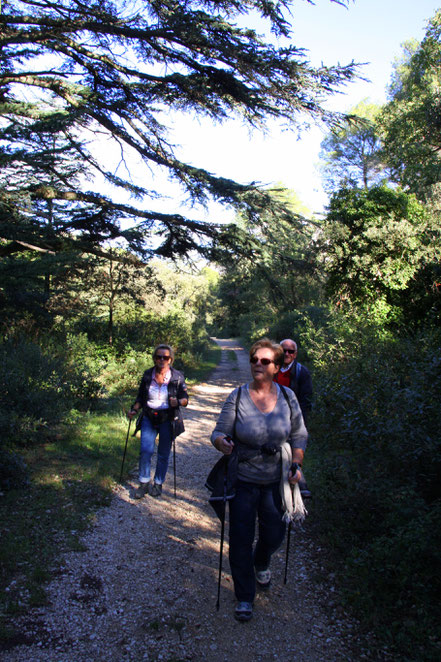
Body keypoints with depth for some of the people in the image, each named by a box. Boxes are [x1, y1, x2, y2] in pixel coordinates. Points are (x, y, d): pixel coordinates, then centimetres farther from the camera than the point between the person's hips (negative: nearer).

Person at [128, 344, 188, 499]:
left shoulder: (177, 377, -6)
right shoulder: (147, 375, 1)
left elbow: (185, 399, -3)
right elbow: (140, 397, 11)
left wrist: (178, 402, -24)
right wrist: (135, 410, -4)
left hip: (167, 420, -1)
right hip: (149, 418, 2)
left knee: (163, 454, 7)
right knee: (145, 450, -7)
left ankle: (158, 483, 25)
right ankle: (144, 483, 11)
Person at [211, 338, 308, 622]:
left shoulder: (287, 396, -5)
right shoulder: (237, 397, -12)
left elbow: (299, 434, 5)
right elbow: (220, 432, -11)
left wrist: (296, 464, -5)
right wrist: (222, 442, -33)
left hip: (276, 481, 2)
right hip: (243, 480, -2)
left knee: (275, 535, 17)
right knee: (241, 540, 5)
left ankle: (261, 565, 54)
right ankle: (245, 597, 29)